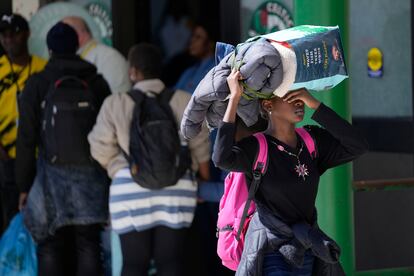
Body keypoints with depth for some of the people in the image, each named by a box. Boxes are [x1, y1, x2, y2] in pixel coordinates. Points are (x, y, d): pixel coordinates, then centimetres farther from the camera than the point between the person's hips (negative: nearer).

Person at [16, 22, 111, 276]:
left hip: (53, 175, -2)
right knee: (88, 245, 3)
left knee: (51, 248, 2)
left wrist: (24, 185, 2)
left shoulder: (37, 85, -2)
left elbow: (27, 140, -3)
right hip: (92, 176, 2)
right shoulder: (97, 83, 5)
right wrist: (111, 178, 13)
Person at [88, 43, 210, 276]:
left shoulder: (115, 104, 3)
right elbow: (200, 148, 9)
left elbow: (100, 150, 2)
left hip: (130, 188, -1)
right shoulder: (183, 101, 6)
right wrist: (206, 185, 24)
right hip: (177, 187, 1)